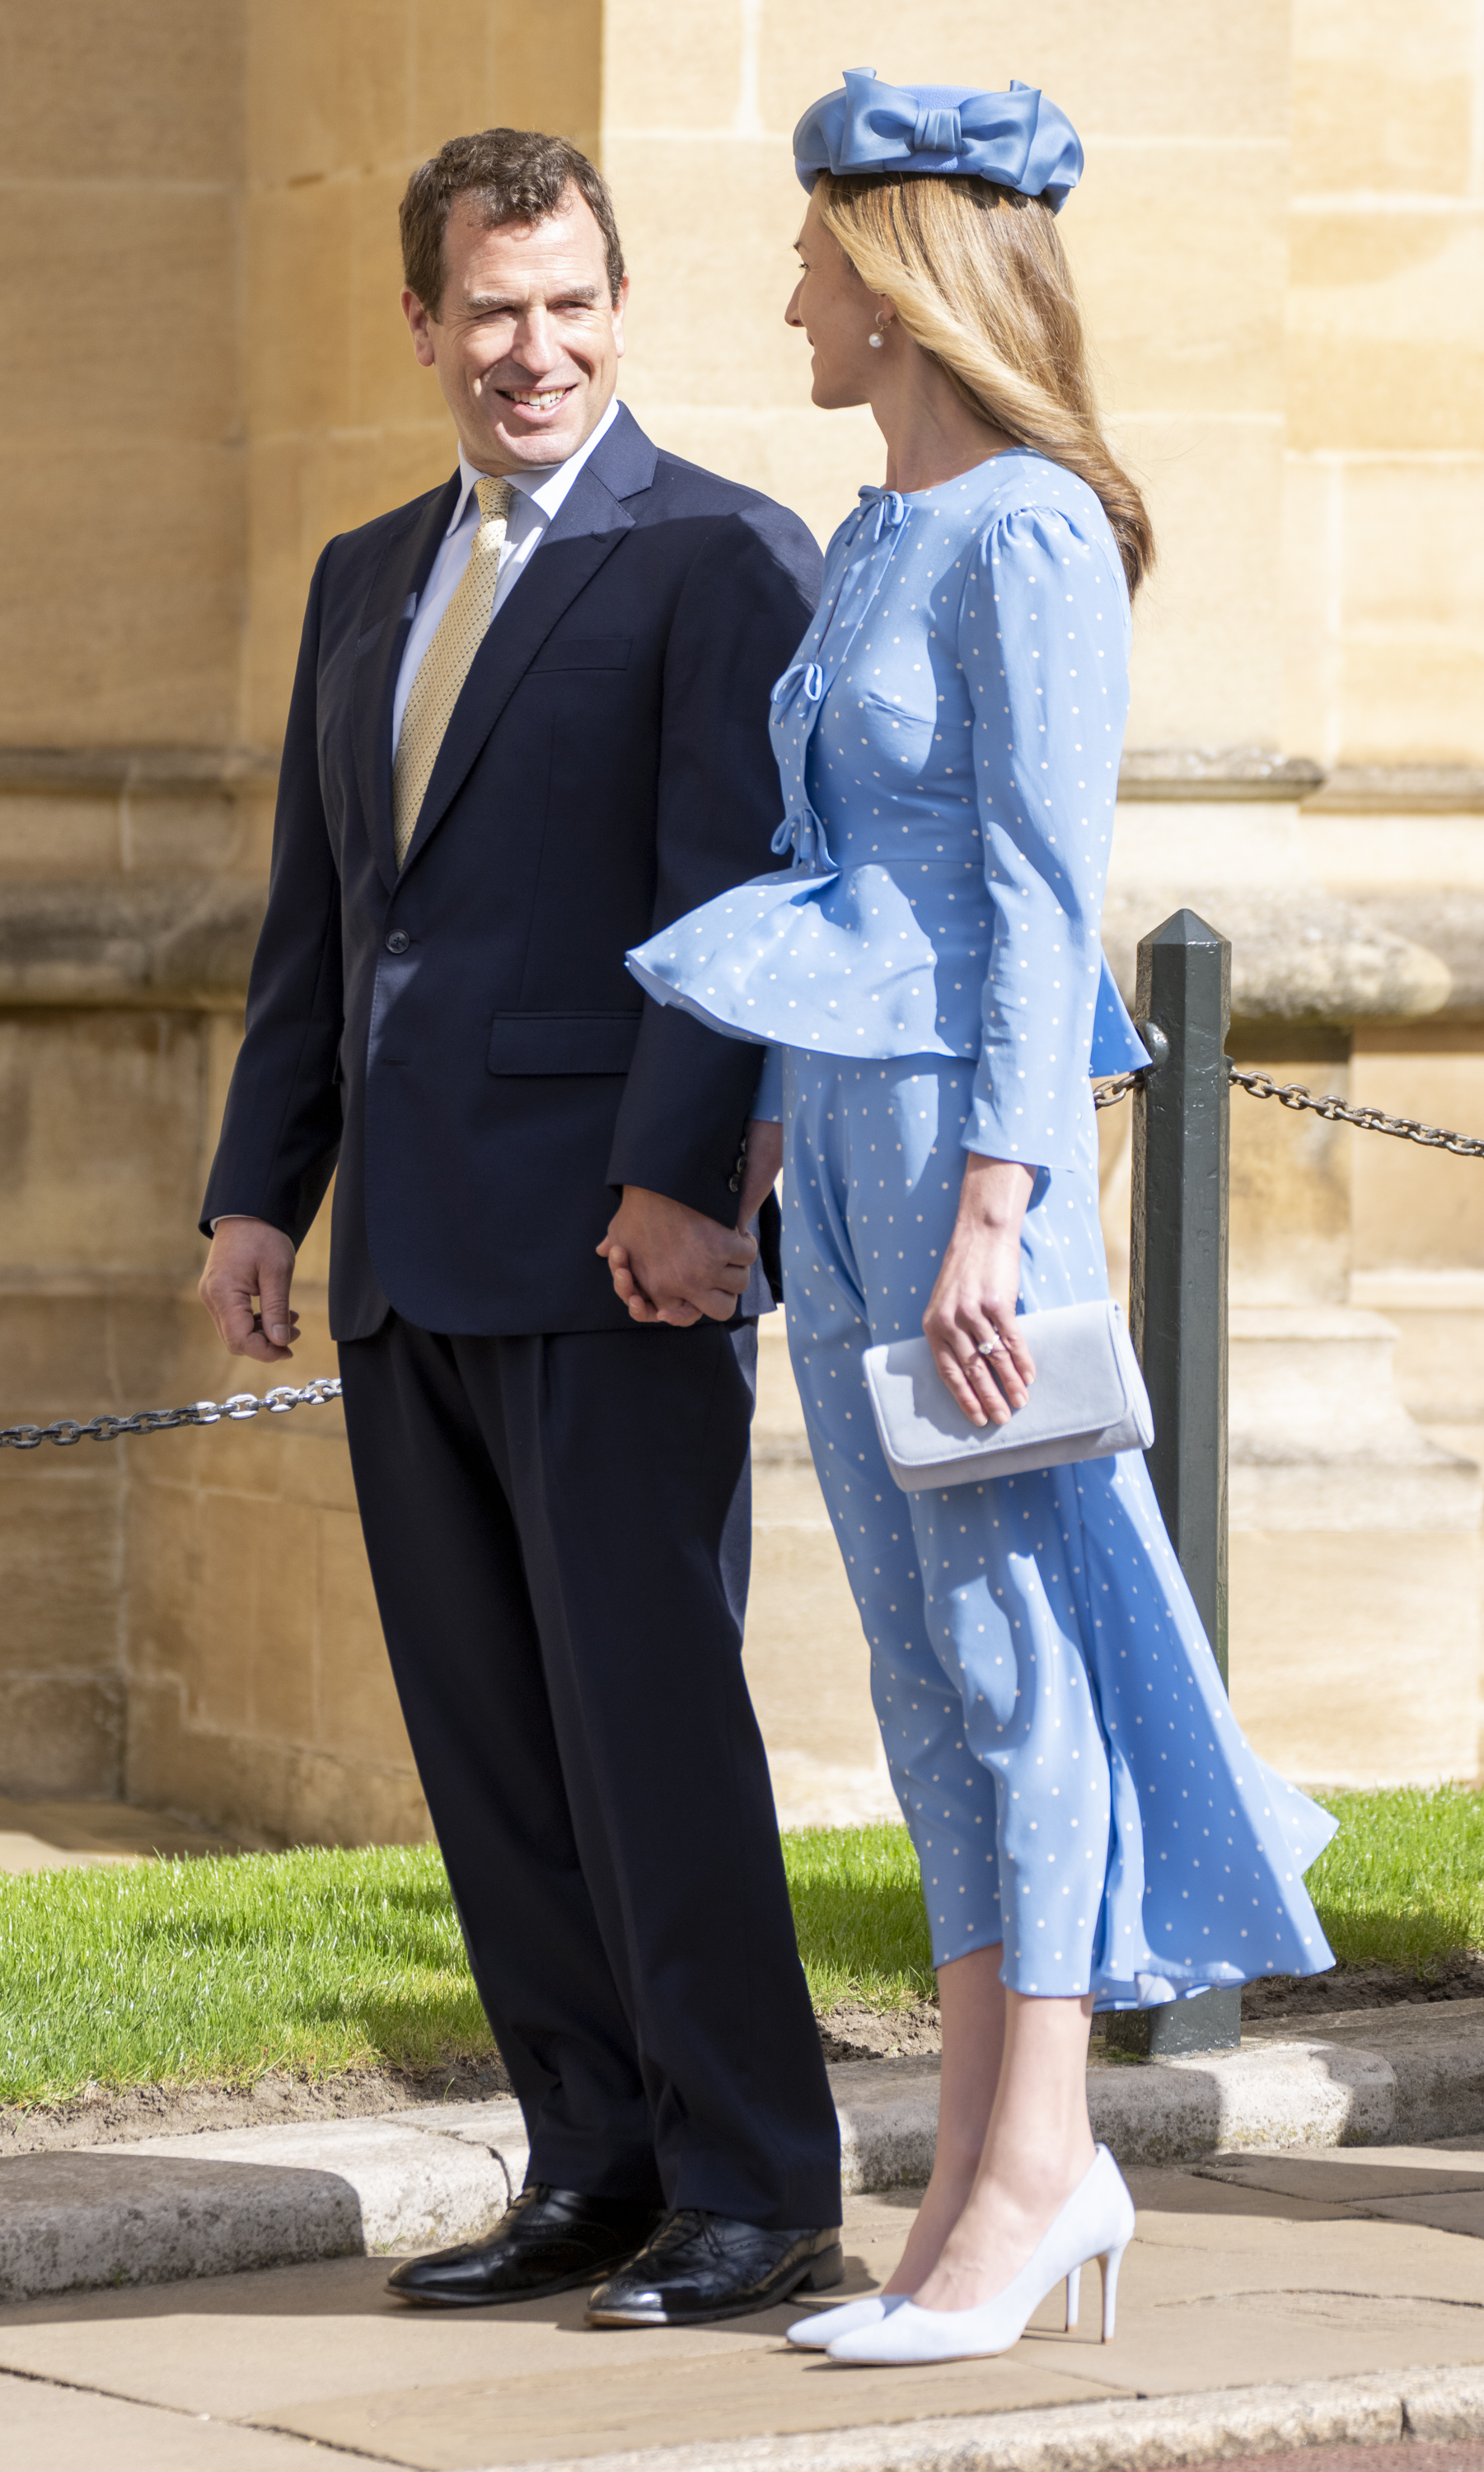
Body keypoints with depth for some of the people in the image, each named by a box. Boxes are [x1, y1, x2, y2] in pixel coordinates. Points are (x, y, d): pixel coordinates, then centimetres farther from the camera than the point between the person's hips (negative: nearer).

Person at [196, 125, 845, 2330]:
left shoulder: (721, 558, -4)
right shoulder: (366, 582, 19)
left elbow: (739, 893, -13)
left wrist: (681, 1179, -22)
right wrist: (262, 1196, 14)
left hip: (614, 1242, -7)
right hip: (412, 1265, 8)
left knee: (648, 1713, -7)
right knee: (483, 1737, 8)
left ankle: (759, 2190, -1)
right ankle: (595, 2167, 14)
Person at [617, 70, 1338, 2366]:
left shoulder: (1025, 541, -11)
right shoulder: (876, 545, 16)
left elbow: (1040, 898, -16)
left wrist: (988, 1207, -20)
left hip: (966, 1138, -9)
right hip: (842, 1142, 9)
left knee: (1005, 1639, -5)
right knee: (927, 1665, 9)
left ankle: (1036, 2165, -1)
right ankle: (995, 2159, 12)